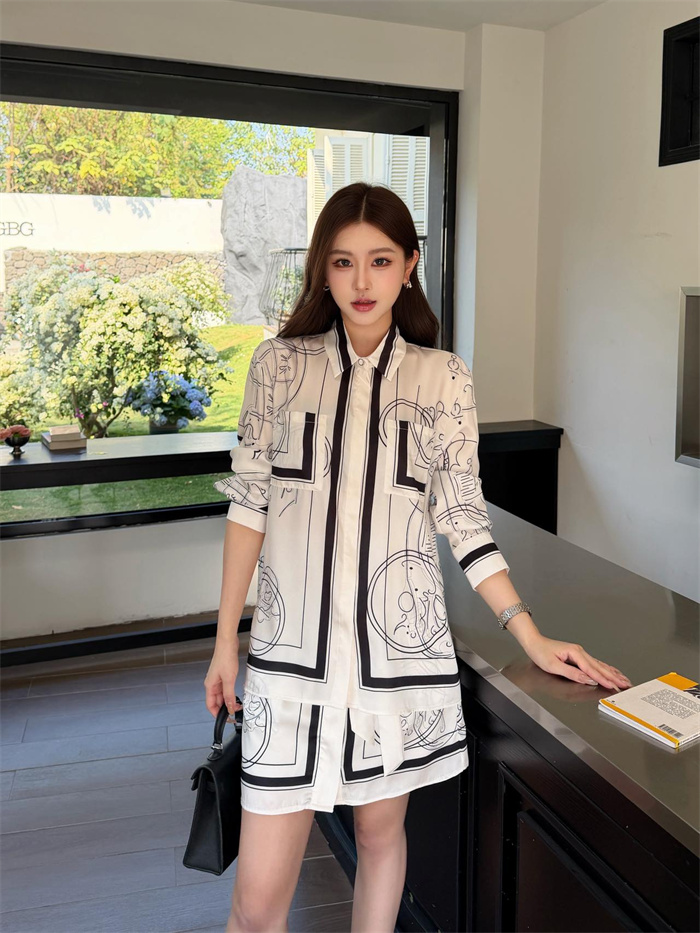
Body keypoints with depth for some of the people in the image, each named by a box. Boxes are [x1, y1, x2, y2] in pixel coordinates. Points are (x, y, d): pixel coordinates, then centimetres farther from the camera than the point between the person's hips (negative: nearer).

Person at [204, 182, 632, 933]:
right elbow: (249, 503, 3)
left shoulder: (444, 378, 2)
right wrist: (225, 642, 4)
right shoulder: (278, 364, 1)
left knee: (381, 830, 18)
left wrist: (532, 638, -2)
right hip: (294, 645, 0)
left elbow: (463, 517, 4)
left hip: (400, 644, 1)